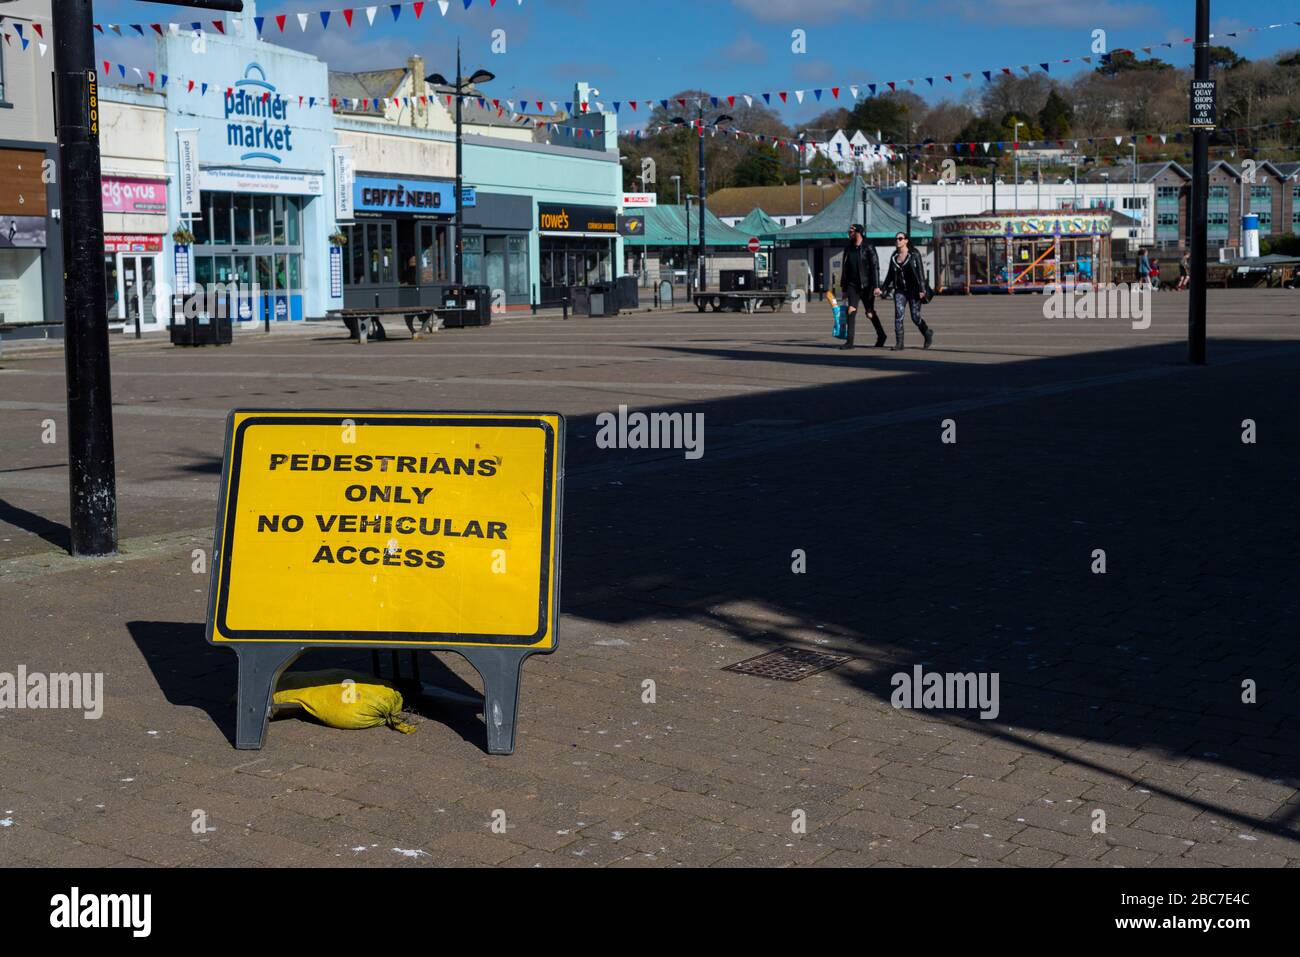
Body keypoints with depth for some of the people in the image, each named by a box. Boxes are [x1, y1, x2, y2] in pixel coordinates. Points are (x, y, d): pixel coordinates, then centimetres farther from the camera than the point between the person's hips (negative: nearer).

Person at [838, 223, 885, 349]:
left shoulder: (868, 248, -8)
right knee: (850, 310, -12)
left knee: (870, 313, 7)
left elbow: (875, 267, -12)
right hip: (852, 285, 4)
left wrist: (876, 286, -18)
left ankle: (881, 335, 29)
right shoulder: (848, 248, 9)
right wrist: (843, 285, 14)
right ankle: (850, 341, -12)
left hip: (866, 285, -4)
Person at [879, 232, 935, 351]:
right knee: (898, 315, -10)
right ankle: (899, 343, -7)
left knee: (915, 317, -3)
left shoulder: (914, 255, -3)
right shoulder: (894, 257, 10)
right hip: (900, 291, 4)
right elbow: (890, 276, 17)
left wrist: (922, 290, -16)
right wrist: (882, 289, 12)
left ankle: (928, 334, 24)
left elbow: (920, 272, -8)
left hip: (913, 290, -4)